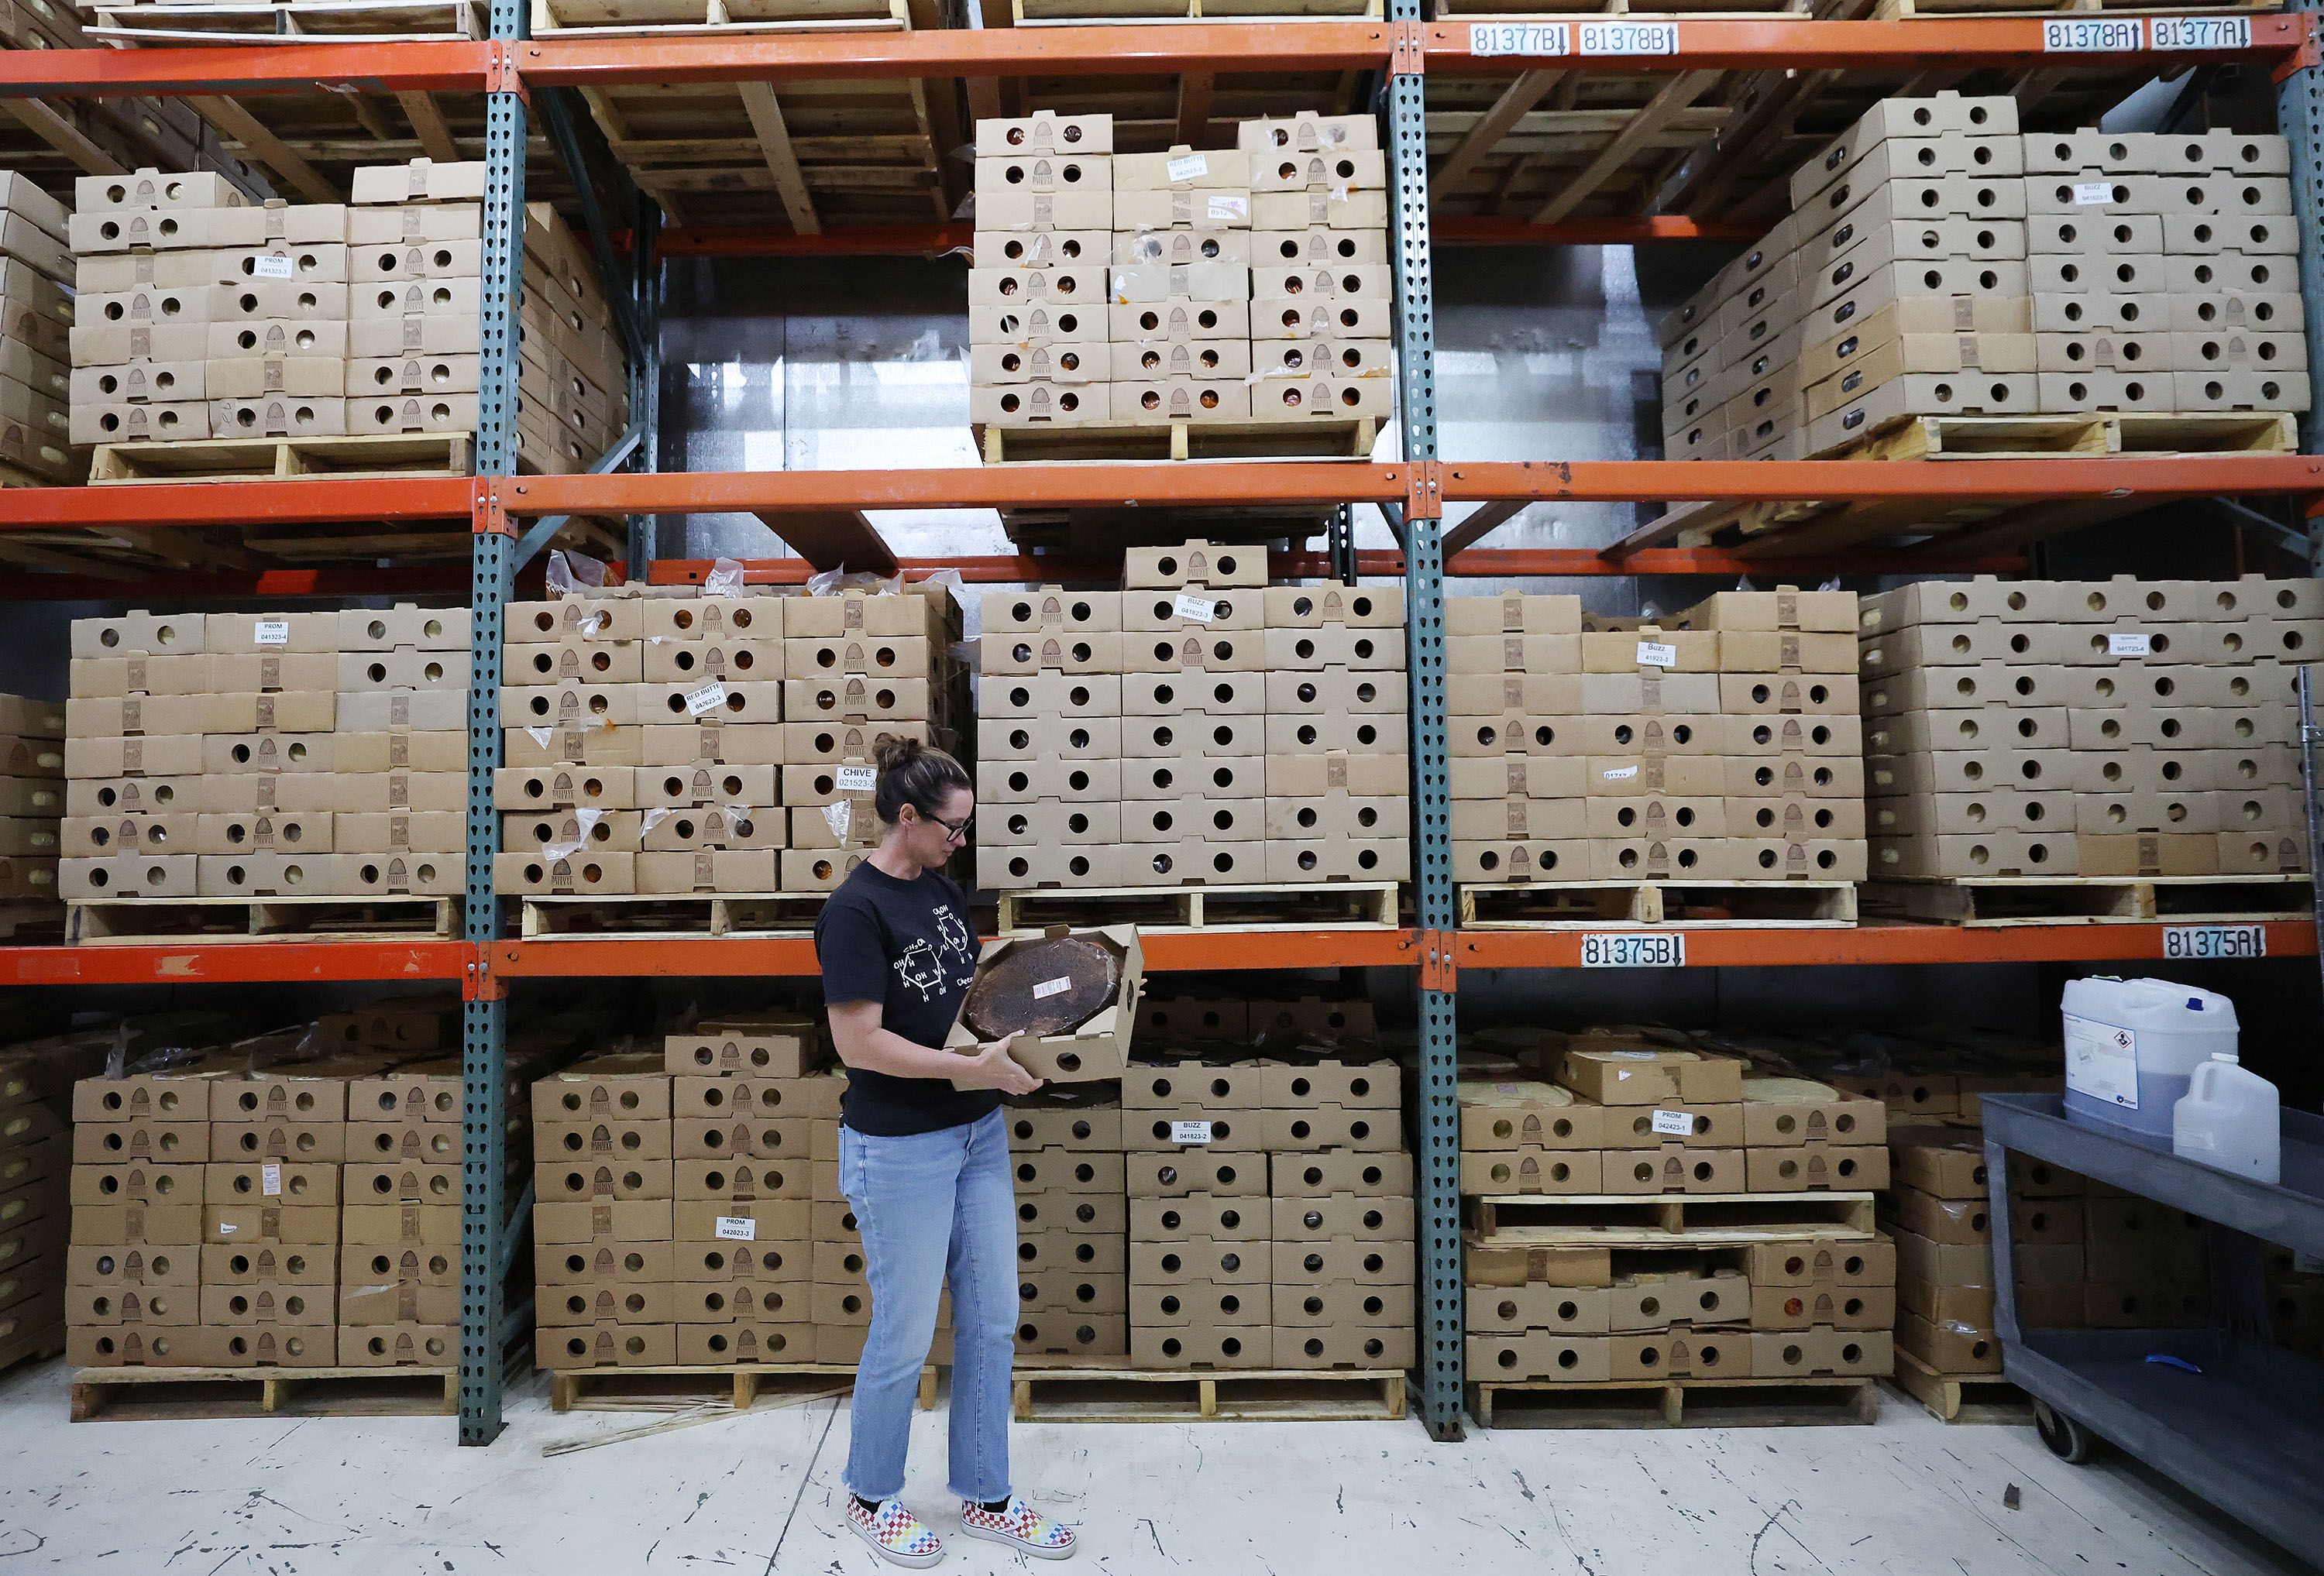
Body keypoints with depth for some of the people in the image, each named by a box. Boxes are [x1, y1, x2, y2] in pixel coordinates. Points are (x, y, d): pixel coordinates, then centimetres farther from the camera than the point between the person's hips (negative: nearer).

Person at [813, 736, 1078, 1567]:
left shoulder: (942, 889, 7)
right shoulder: (855, 909, -17)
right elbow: (858, 1040, -21)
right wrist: (970, 1067, -23)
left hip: (978, 1136, 8)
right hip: (900, 1149, -7)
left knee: (992, 1320, 14)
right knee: (905, 1335, 8)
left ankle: (985, 1497, 31)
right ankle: (872, 1497, 33)